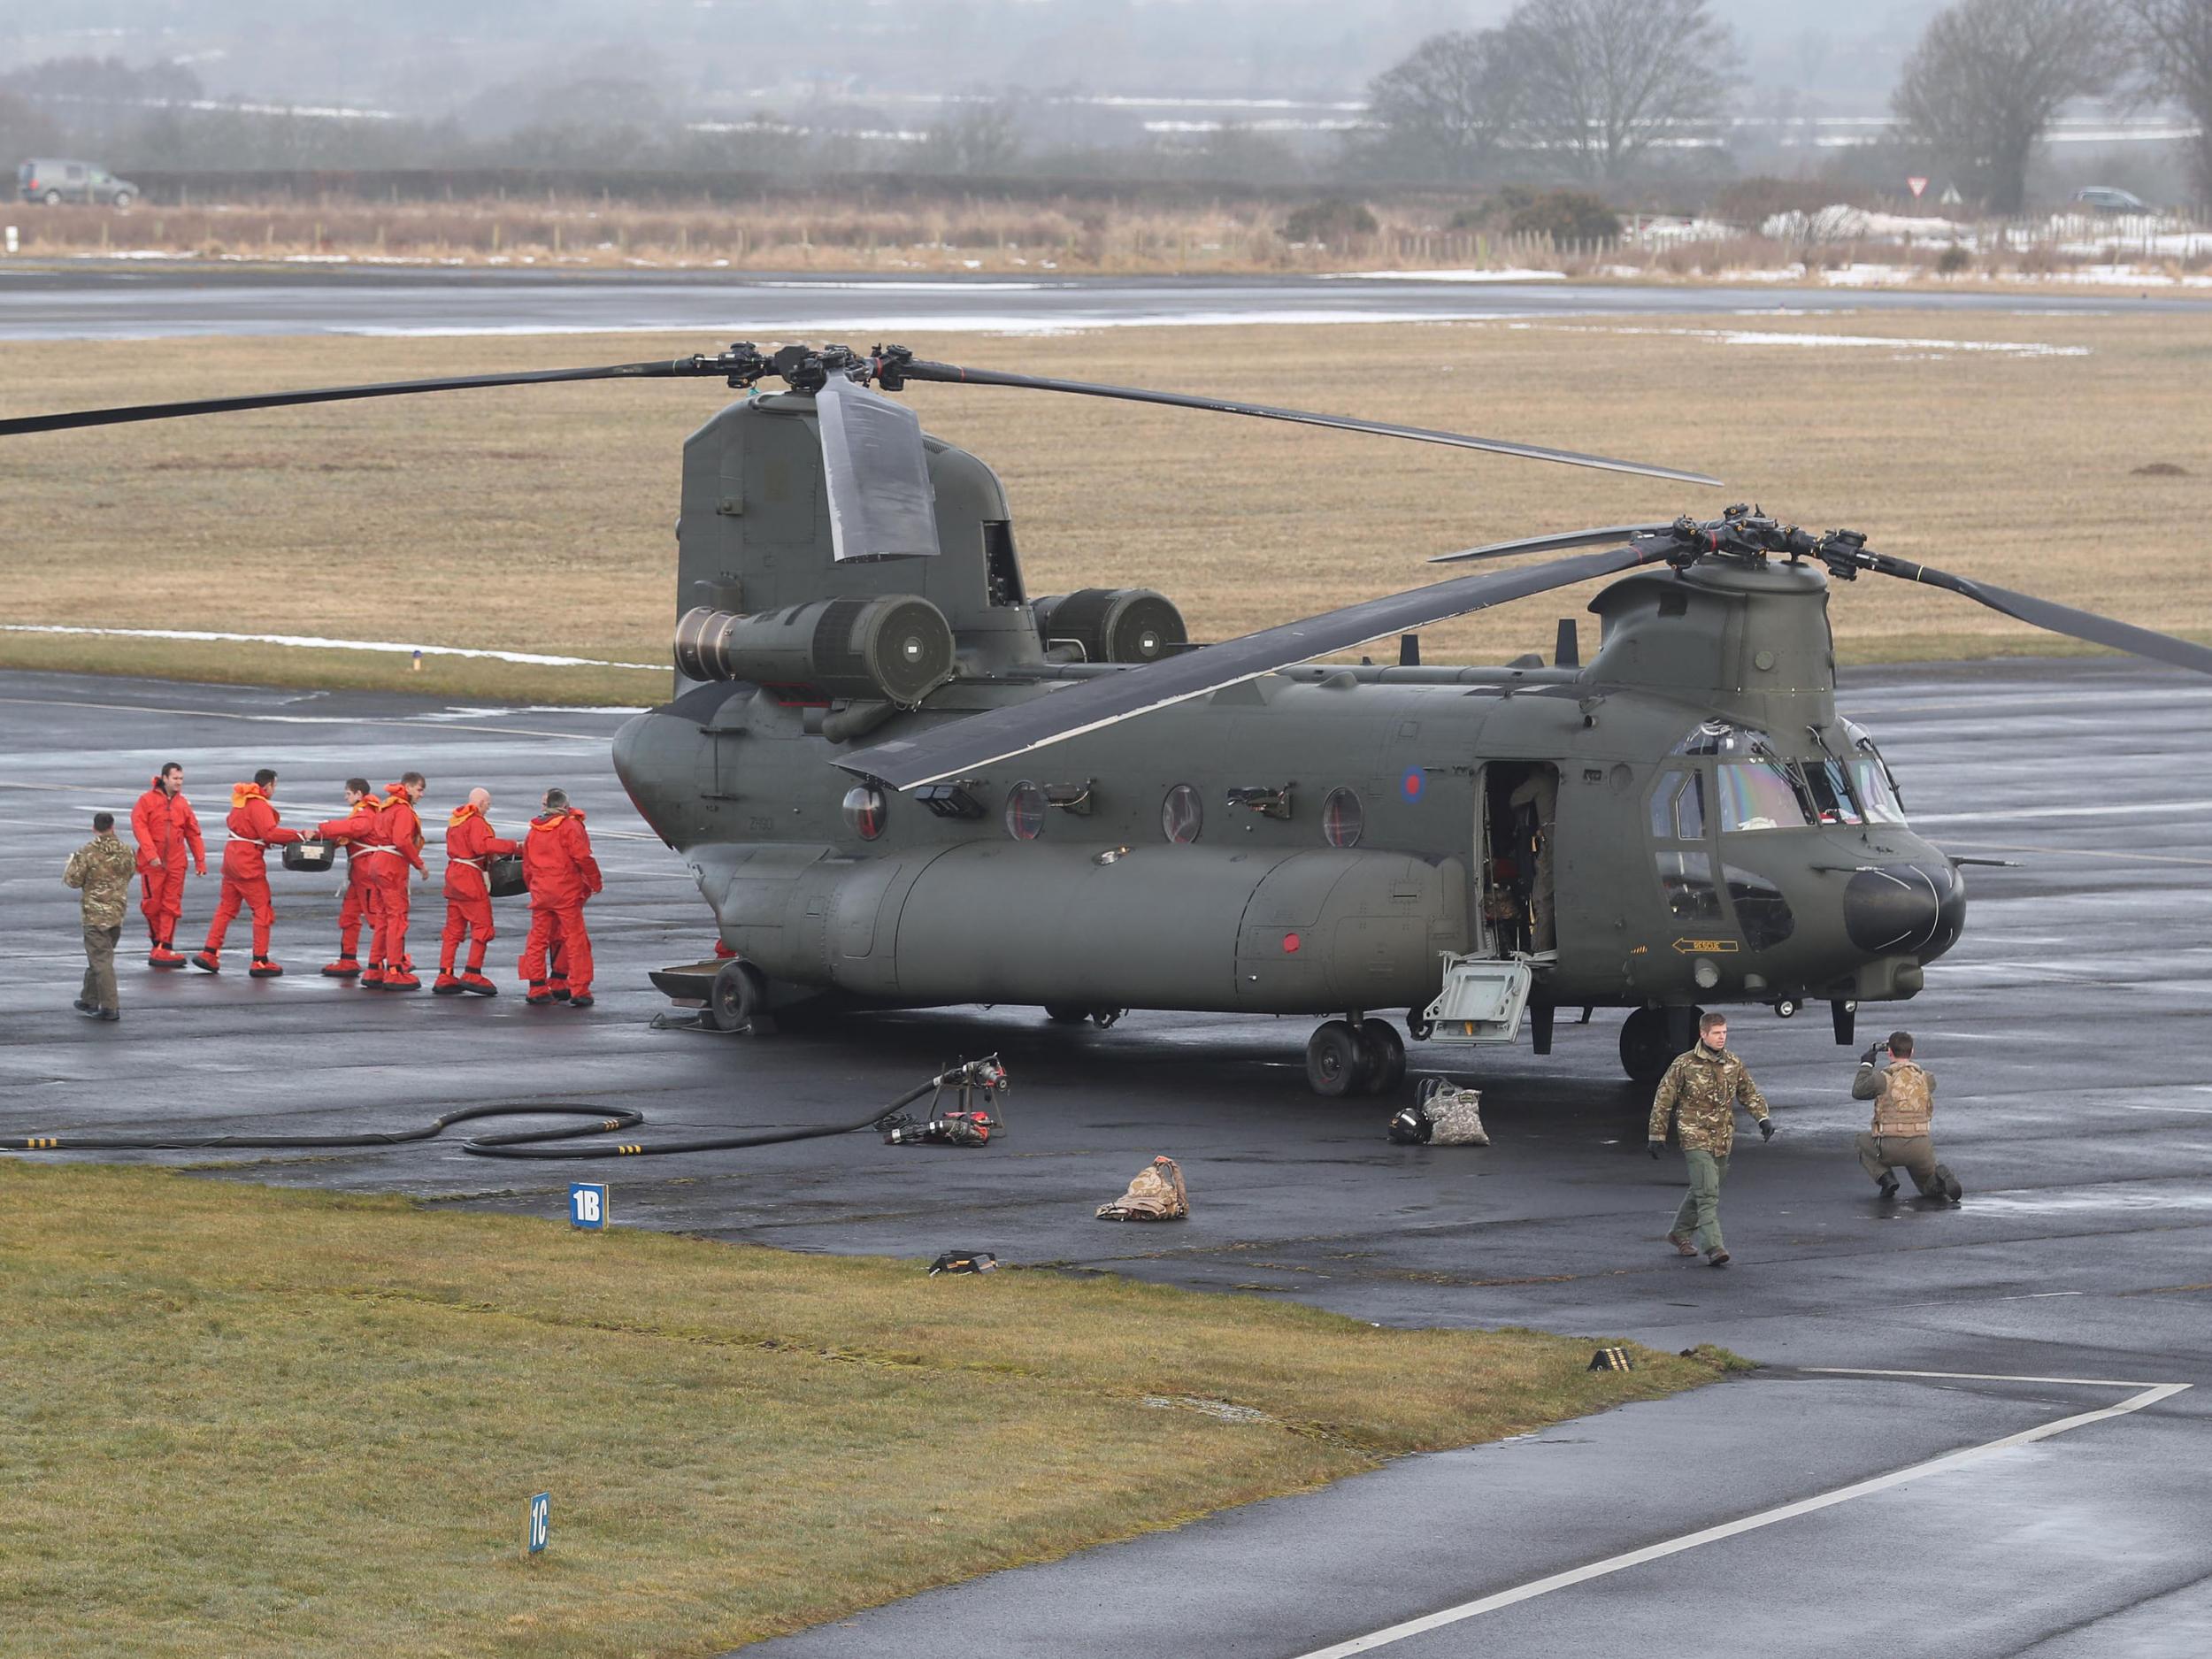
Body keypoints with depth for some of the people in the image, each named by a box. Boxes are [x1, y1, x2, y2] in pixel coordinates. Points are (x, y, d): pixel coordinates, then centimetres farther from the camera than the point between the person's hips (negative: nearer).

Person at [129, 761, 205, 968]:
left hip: (176, 863, 3)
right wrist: (151, 855, -21)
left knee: (171, 905, -1)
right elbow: (139, 827, -12)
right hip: (152, 863, -3)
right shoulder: (147, 800, -3)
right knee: (152, 904, 2)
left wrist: (200, 862, 8)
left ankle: (164, 947, 0)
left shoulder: (182, 804, 8)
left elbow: (193, 834, 12)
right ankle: (156, 941, 21)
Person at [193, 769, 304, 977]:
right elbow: (270, 833, -25)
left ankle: (209, 953, 13)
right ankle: (260, 962, -2)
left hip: (232, 856, 9)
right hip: (249, 862, -9)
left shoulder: (241, 800, 12)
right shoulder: (259, 806, -15)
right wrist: (297, 836, -23)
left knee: (226, 907, 15)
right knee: (263, 910, -1)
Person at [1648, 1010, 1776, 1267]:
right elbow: (1663, 1100, -1)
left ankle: (1679, 1232, 37)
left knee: (1702, 1190, 17)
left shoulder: (1733, 1064, 7)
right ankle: (1714, 1247, -20)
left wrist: (1763, 1118, 3)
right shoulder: (1685, 1065, -7)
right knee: (1707, 1193, -15)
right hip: (1695, 1138, -6)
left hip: (1723, 1139, 6)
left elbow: (1749, 1093, 19)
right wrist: (1658, 1136, -1)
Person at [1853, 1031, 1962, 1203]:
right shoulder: (1927, 1078, 4)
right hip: (1921, 1147, 3)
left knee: (1864, 1143, 31)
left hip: (1890, 1149, -3)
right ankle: (1941, 1177, -11)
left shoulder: (1881, 1078, -6)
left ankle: (1885, 1177, 4)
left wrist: (1866, 1065, 26)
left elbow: (1857, 1092, 12)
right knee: (1929, 1188, 27)